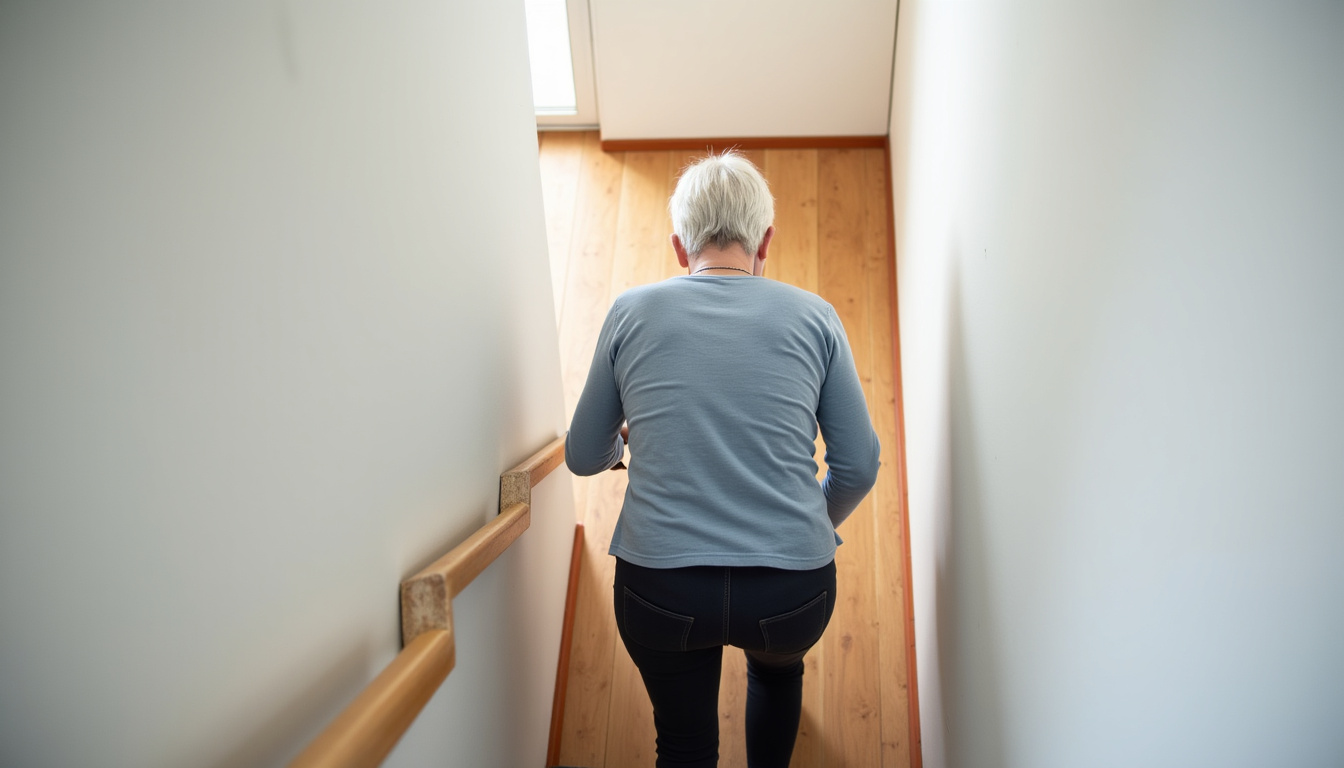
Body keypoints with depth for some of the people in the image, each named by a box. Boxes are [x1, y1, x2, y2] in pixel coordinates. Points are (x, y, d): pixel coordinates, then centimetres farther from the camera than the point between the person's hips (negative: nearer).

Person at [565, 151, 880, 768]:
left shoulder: (632, 312, 0)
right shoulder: (813, 316, 0)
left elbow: (583, 458, 7)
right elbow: (859, 466, 2)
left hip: (660, 593, 0)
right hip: (793, 591, 1)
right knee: (777, 670, 37)